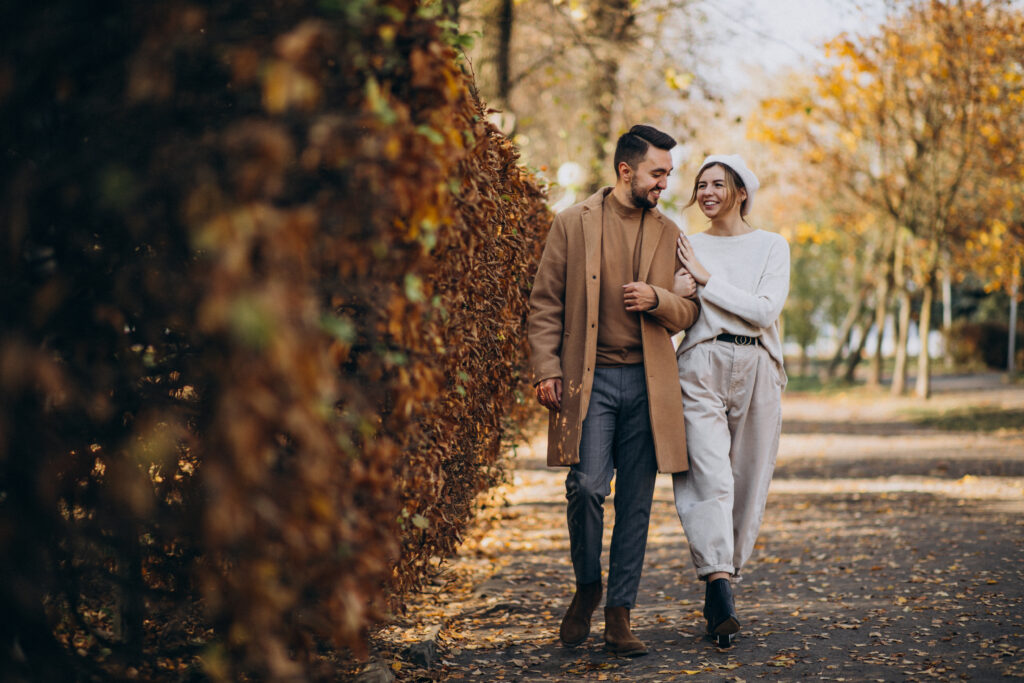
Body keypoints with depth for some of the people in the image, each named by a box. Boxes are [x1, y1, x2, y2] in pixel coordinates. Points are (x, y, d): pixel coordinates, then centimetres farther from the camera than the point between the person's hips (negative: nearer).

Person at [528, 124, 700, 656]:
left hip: (647, 383, 3)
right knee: (586, 487, -14)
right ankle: (586, 587, 12)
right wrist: (545, 368, -7)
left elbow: (689, 312, 15)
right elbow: (545, 303, 3)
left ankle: (619, 614, 10)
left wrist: (658, 300, -6)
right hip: (589, 378, -3)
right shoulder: (572, 224, 5)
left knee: (635, 503, 2)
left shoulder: (668, 234, 13)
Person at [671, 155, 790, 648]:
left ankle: (719, 586, 14)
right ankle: (721, 594, -24)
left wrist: (707, 278, -7)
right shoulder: (686, 247, 12)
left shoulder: (772, 247, 8)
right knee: (709, 476, -16)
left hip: (756, 369, 1)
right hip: (700, 367, -1)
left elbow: (765, 310, -7)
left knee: (747, 482, 2)